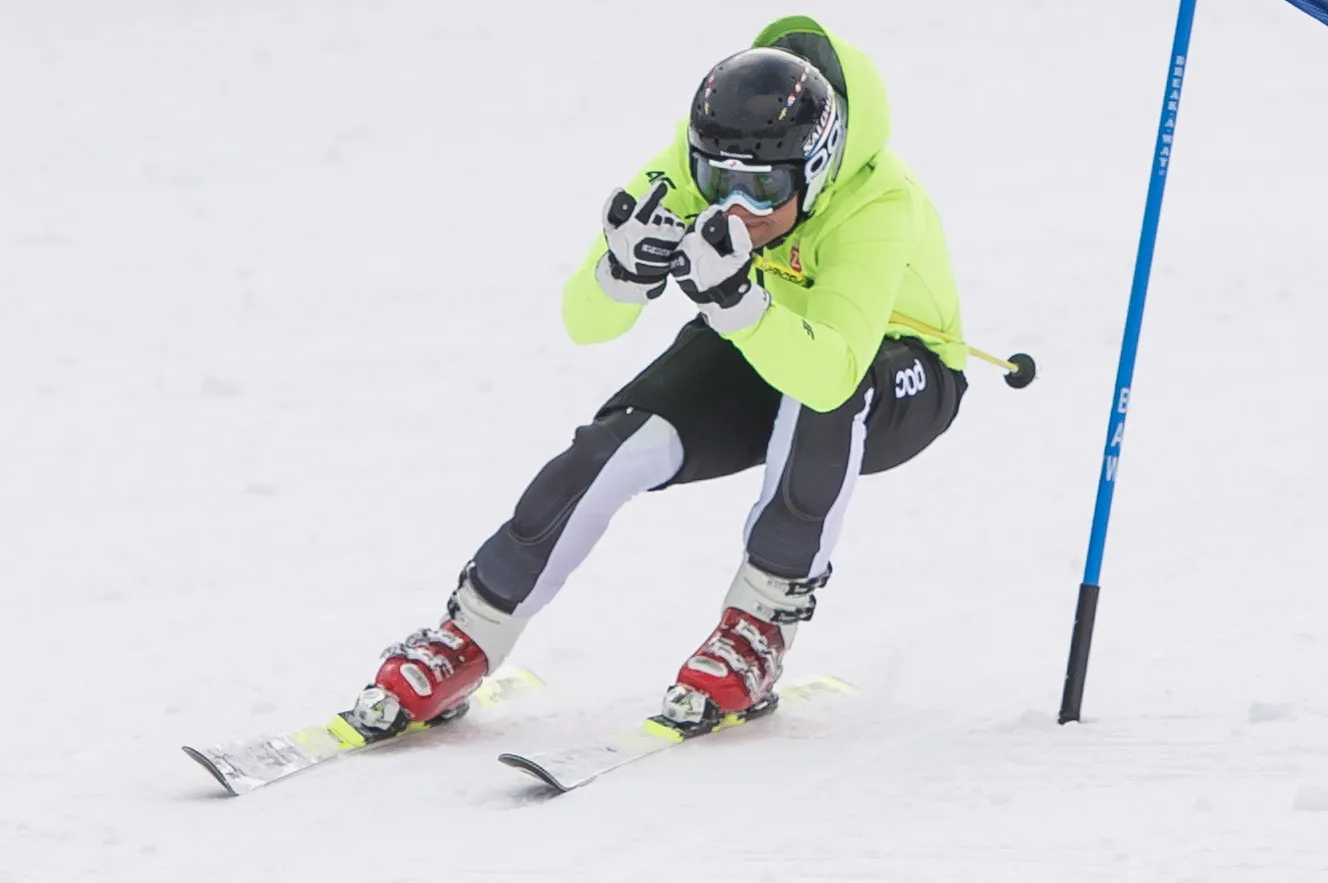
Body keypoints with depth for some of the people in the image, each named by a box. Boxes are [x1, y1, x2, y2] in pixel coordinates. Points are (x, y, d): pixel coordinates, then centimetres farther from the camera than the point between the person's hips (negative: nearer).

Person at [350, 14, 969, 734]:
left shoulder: (877, 202, -36)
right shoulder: (690, 168, -24)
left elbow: (828, 374, -48)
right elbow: (583, 321, -24)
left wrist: (736, 297, -62)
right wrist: (625, 272, -46)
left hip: (899, 380, -3)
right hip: (749, 351, 3)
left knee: (821, 395, -38)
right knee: (625, 445, -24)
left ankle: (761, 624, -22)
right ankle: (468, 640, -9)